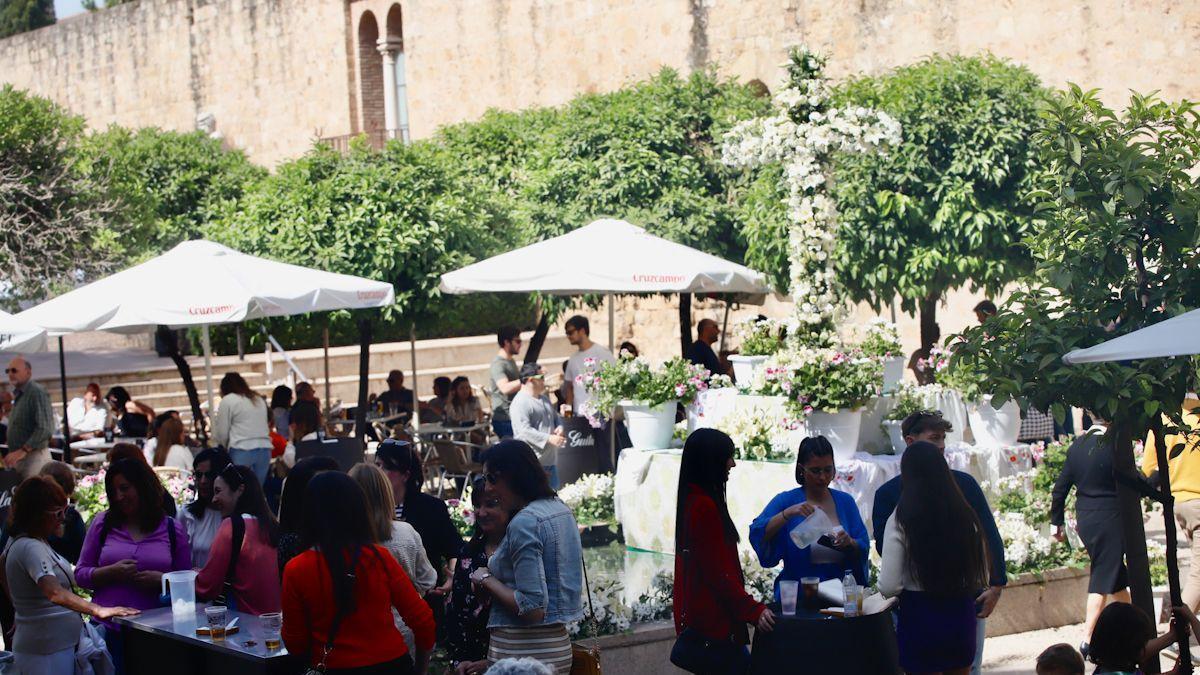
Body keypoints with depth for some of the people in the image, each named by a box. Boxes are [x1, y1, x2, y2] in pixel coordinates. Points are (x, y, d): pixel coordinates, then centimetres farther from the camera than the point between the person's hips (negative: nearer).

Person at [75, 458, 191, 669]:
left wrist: (161, 580, -11)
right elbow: (80, 574, 7)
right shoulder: (103, 524, 7)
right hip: (107, 628, 1)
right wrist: (112, 572, -11)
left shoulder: (173, 529, 6)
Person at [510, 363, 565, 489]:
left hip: (550, 459, 10)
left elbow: (555, 417, 29)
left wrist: (559, 427, 4)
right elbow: (524, 431, -23)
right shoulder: (520, 403, -15)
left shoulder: (544, 398, 17)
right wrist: (549, 439, -26)